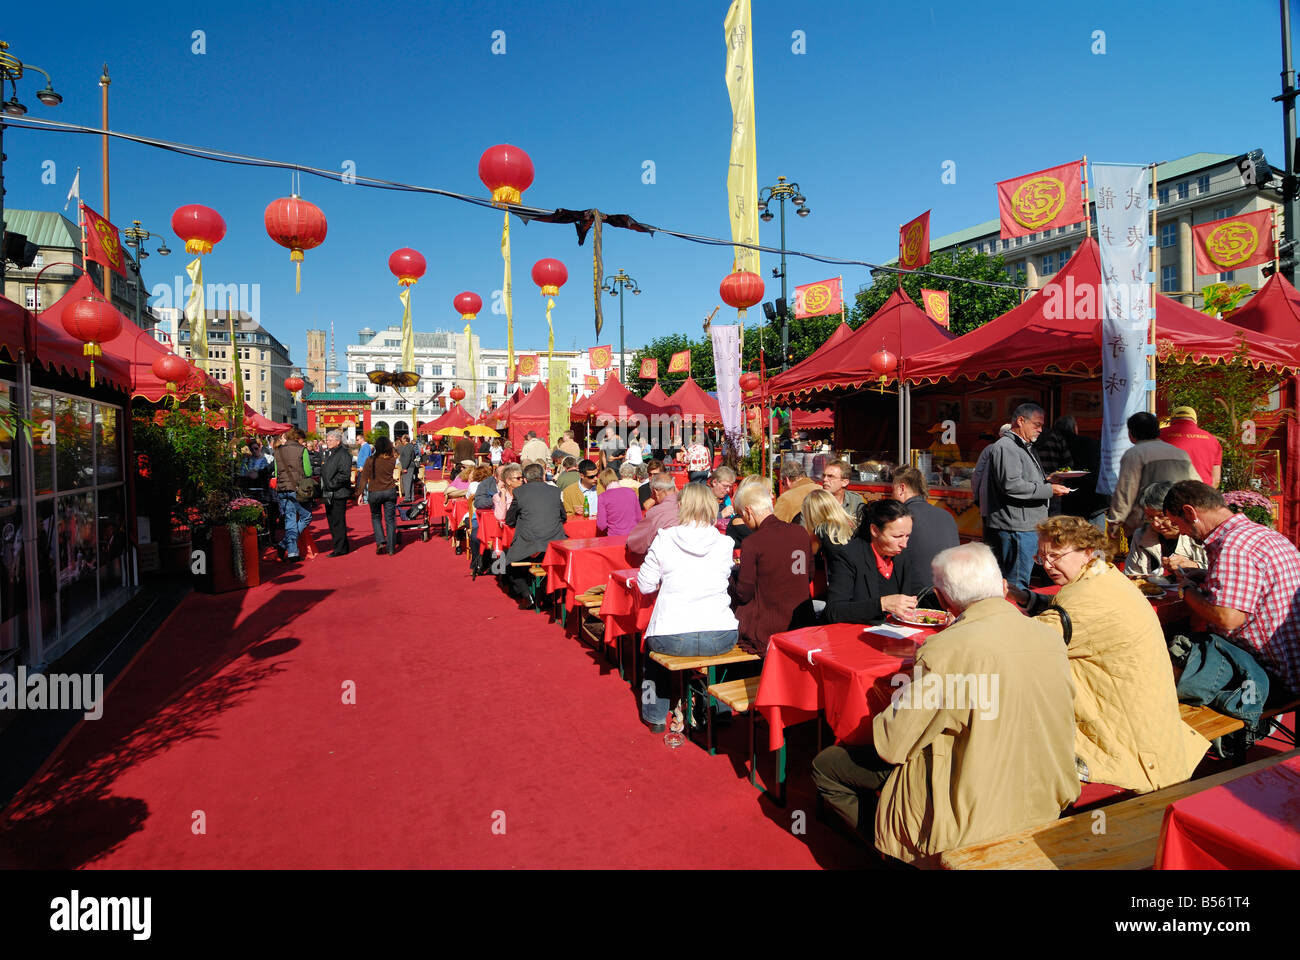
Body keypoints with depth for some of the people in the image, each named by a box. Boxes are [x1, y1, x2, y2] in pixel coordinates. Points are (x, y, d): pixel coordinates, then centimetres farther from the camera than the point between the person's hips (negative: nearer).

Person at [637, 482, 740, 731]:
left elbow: (645, 585, 3)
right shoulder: (725, 543, -1)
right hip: (721, 638, 2)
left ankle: (655, 714, 39)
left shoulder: (663, 540, -6)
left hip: (672, 639, -1)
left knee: (651, 640, 32)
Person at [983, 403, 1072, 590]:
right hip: (1016, 528, -11)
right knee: (1016, 584, -7)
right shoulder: (1006, 447, -12)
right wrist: (1048, 490, -19)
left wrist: (1047, 479, 14)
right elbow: (1011, 485, -23)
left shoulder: (1024, 447, 23)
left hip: (1029, 526, 11)